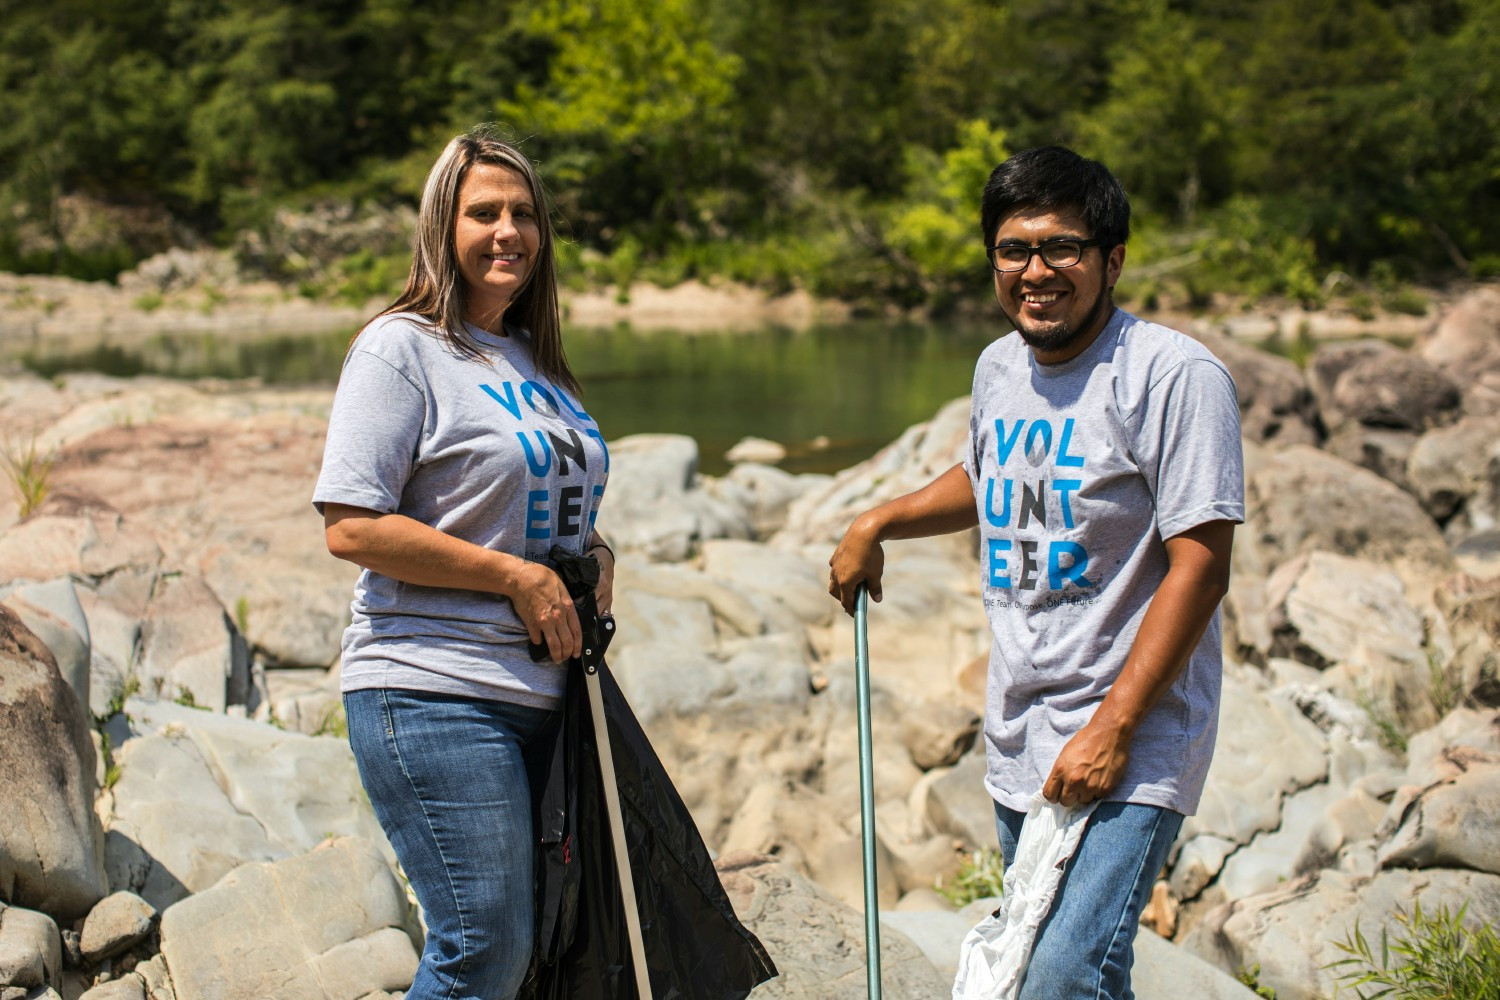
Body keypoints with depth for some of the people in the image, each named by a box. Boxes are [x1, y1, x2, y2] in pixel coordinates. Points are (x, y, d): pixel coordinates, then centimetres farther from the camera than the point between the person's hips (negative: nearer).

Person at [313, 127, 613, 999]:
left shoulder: (533, 360, 17)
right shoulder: (402, 348, -8)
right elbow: (352, 528, -17)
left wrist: (594, 557, 5)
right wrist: (517, 578, -17)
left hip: (543, 690, 8)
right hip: (435, 692, -8)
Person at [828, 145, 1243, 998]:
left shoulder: (1176, 375, -13)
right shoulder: (999, 368, 11)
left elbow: (1200, 568, -17)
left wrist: (1112, 728, -20)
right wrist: (877, 523, 26)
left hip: (1131, 739, -8)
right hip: (1018, 739, 8)